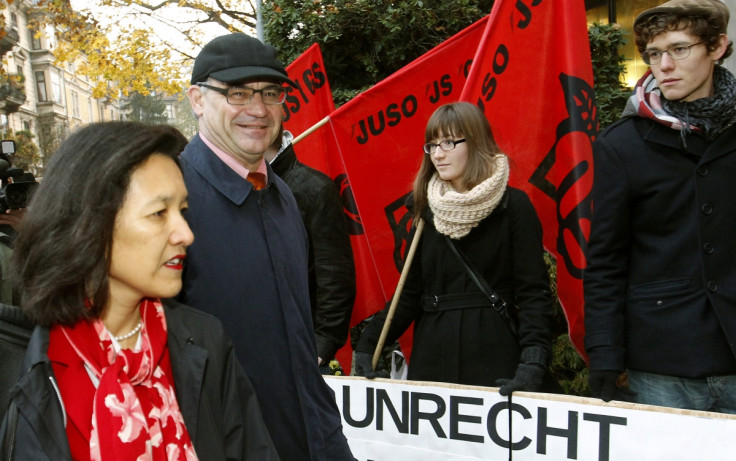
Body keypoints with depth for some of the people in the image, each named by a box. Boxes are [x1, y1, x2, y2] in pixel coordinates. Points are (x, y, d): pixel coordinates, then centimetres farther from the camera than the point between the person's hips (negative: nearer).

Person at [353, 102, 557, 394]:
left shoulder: (512, 205, -3)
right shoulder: (428, 209, 9)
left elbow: (533, 291, -8)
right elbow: (410, 293, 11)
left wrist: (532, 363, -20)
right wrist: (367, 344, 2)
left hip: (494, 361, -3)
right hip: (432, 358, 4)